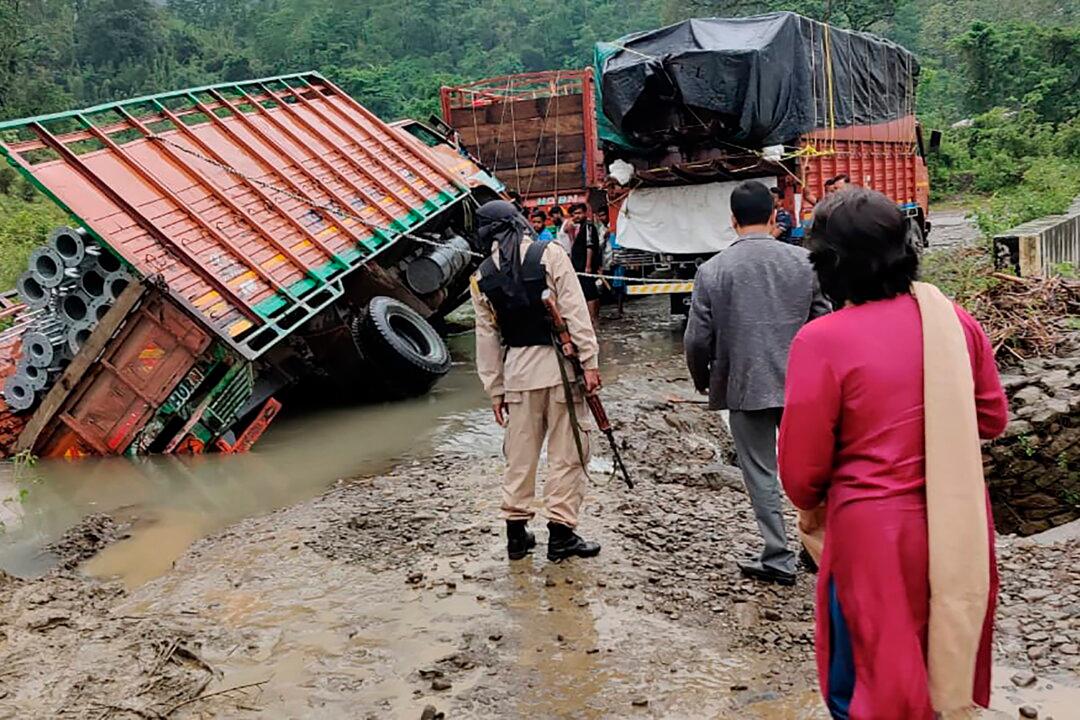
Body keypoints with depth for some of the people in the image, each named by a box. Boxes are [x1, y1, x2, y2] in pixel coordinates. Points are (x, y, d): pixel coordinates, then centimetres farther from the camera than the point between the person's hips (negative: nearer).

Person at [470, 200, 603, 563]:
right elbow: (575, 311, -10)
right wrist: (589, 360, -7)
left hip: (518, 369, 3)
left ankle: (517, 532, 18)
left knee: (520, 453, 13)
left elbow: (487, 338, 8)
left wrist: (495, 390, 14)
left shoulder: (482, 277, 6)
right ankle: (561, 533, 7)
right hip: (559, 361, -3)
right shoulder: (549, 255, -5)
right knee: (567, 451, 4)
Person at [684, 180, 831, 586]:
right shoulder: (804, 262, -3)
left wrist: (702, 380, 13)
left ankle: (778, 559, 14)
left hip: (744, 387, -2)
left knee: (761, 473, 8)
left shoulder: (712, 270, -8)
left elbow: (697, 340, -5)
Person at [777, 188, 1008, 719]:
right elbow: (993, 418, 11)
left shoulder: (822, 341, -19)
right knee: (951, 673, 25)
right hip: (961, 533, 5)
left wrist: (812, 504, 8)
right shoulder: (954, 320, -4)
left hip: (877, 537, -5)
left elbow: (801, 473, -13)